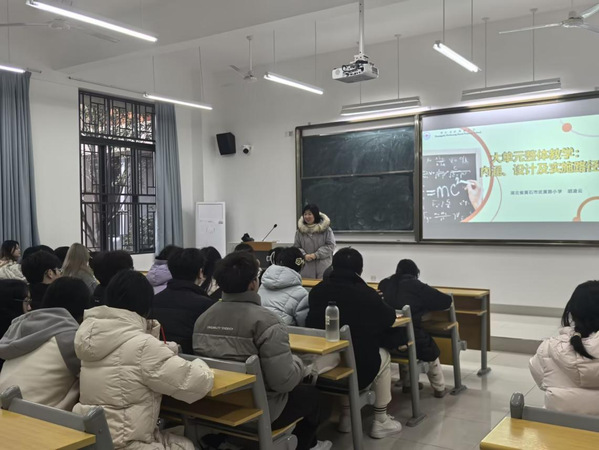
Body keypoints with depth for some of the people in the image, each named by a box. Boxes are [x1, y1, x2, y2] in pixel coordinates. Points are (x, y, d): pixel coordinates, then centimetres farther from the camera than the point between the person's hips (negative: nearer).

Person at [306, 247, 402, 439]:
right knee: (384, 357, 27)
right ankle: (381, 422, 29)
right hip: (358, 366, -4)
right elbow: (389, 318, 5)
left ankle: (346, 417, 37)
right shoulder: (366, 294, -10)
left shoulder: (317, 290, 1)